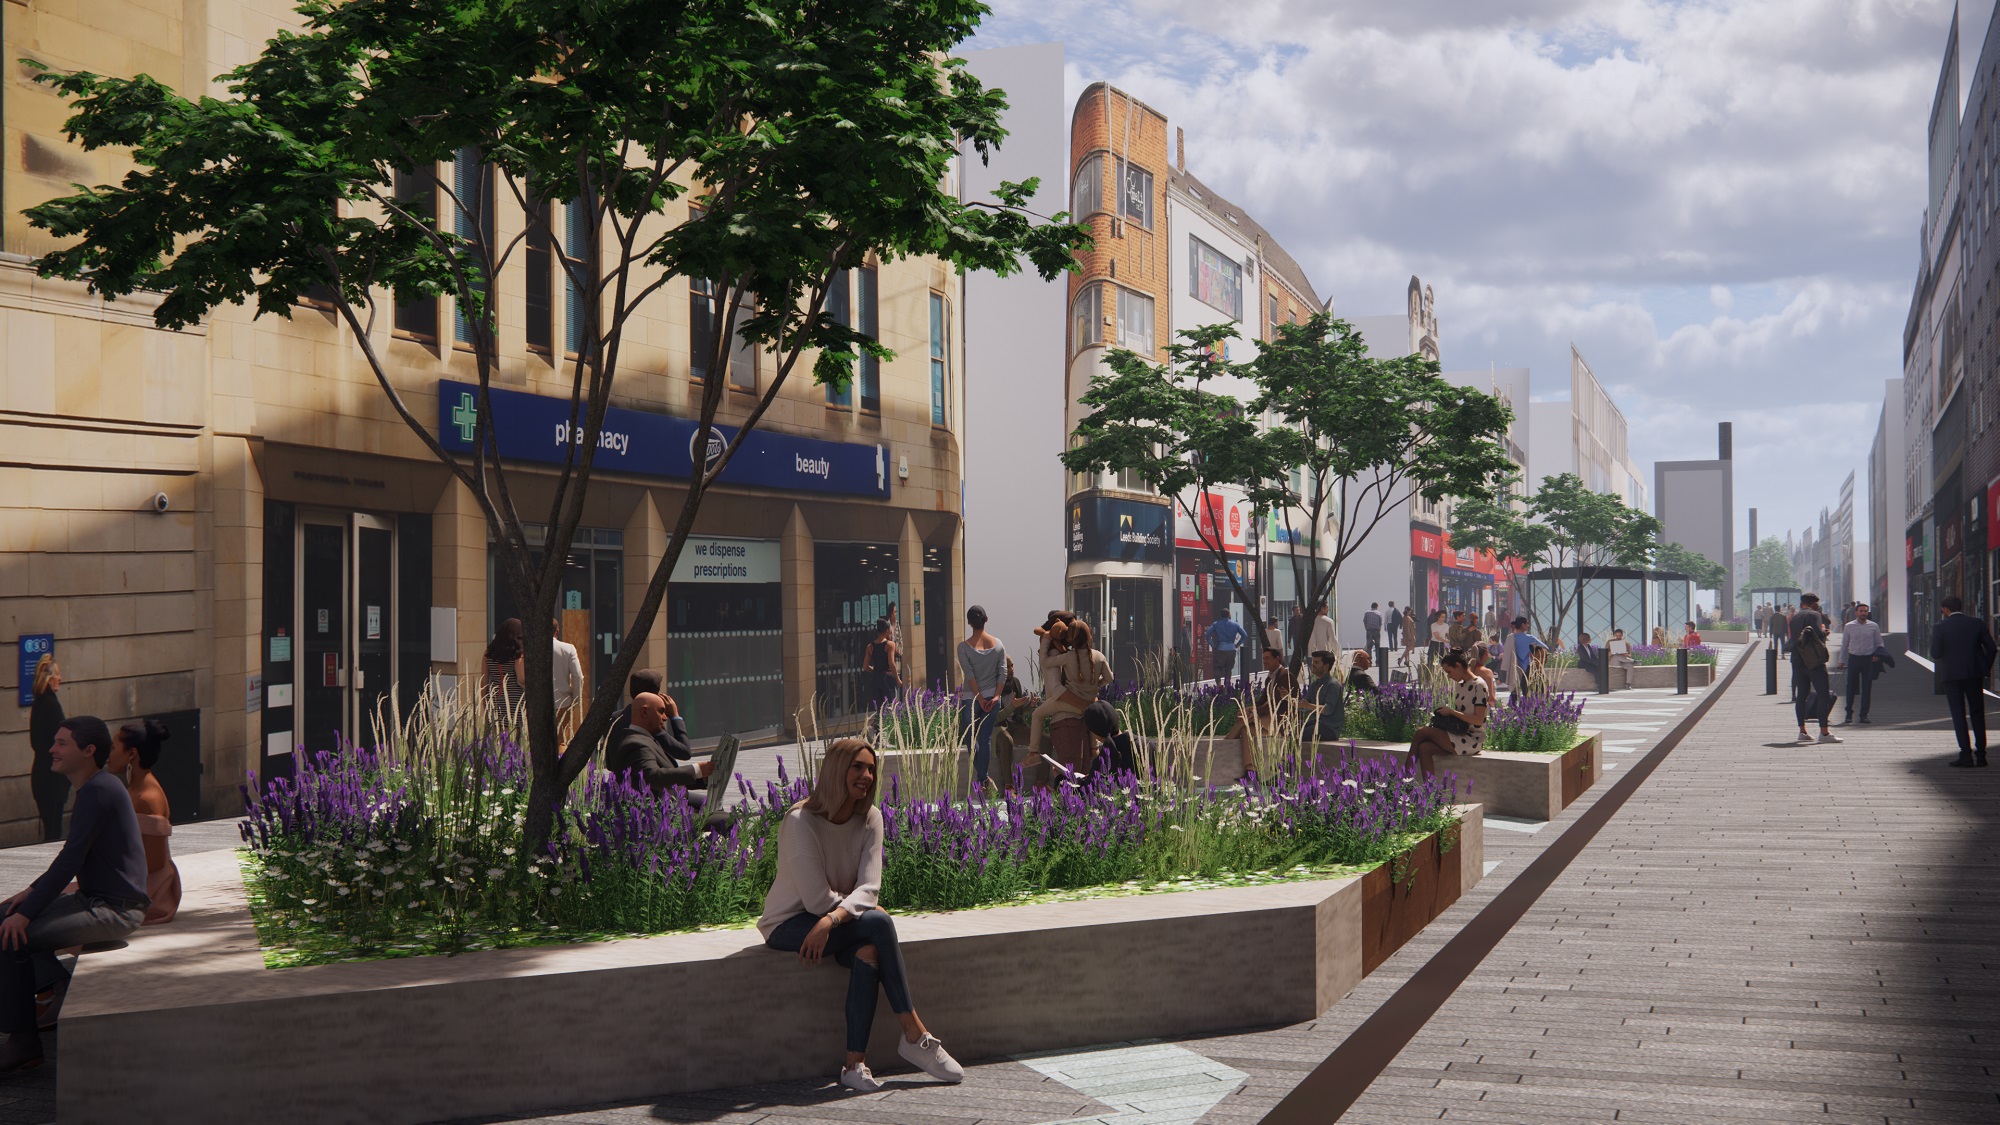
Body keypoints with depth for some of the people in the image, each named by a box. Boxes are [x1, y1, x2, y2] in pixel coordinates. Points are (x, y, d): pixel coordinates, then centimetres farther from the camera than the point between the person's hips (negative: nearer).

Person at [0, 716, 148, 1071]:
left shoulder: (99, 792, -19)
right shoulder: (93, 788, 14)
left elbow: (70, 860, -22)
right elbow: (72, 857, 22)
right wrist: (32, 891, 12)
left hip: (115, 910, -11)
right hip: (96, 898, 11)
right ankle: (56, 983, 10)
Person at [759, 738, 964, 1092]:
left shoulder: (870, 818, -2)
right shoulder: (800, 821, -19)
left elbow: (869, 888, -14)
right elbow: (817, 899, -21)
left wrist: (832, 920, -31)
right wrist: (865, 909, -9)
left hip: (839, 920, 5)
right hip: (789, 925, -5)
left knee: (868, 954, -32)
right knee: (878, 923, -29)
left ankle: (855, 1063, -27)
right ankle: (916, 1037, -25)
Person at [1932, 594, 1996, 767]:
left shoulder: (1940, 627, -7)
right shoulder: (1977, 624, 1)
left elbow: (1935, 654, -11)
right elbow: (1991, 647, -1)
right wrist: (1986, 668, 12)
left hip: (1951, 675, -3)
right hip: (1975, 674, 3)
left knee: (1959, 715, 1)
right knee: (1977, 714, 11)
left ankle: (1966, 754, -5)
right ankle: (1981, 754, 10)